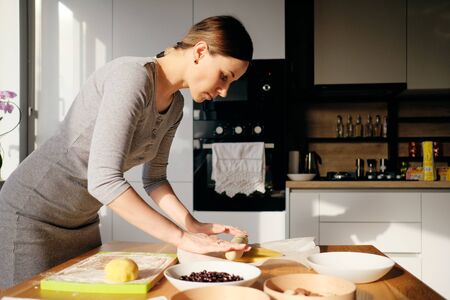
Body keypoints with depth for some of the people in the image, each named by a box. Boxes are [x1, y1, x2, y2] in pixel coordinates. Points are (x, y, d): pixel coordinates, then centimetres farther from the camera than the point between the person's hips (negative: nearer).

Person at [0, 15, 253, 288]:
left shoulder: (175, 105, 0)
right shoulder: (132, 76, -26)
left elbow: (154, 178, 7)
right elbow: (103, 180, -33)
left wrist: (193, 226, -7)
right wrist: (182, 238, -31)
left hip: (83, 220, 8)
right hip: (33, 213, -7)